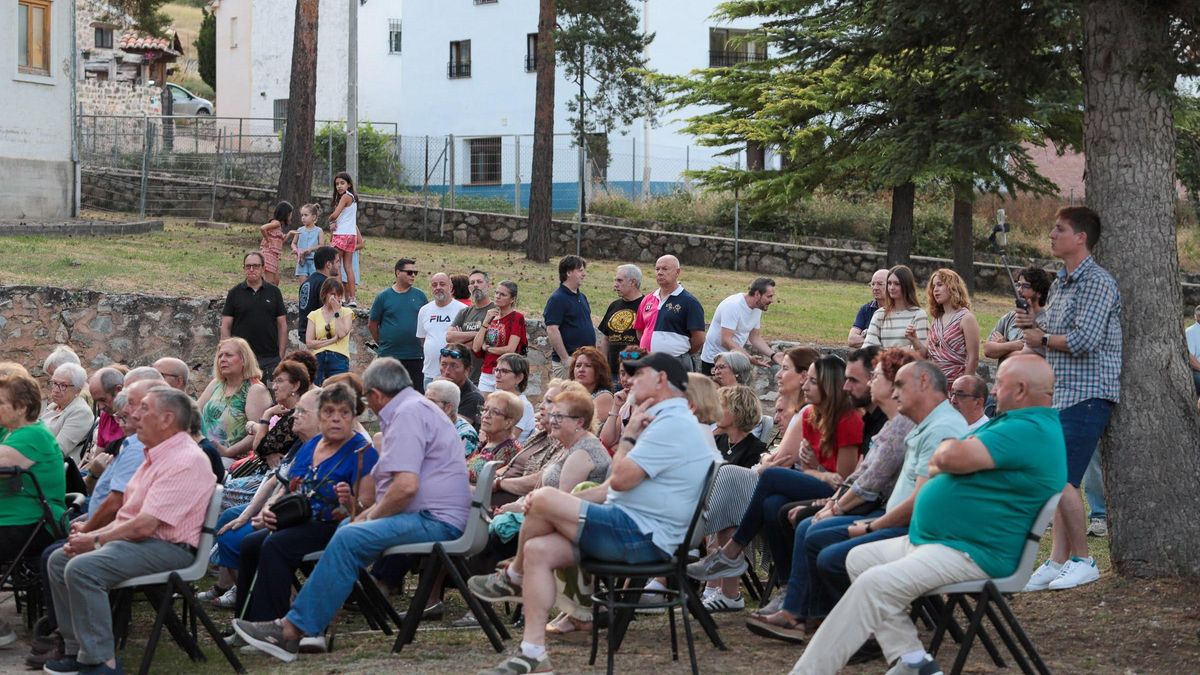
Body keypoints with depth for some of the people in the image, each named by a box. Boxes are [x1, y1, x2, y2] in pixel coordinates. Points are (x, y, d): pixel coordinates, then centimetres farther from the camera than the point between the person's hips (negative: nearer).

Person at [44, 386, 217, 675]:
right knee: (59, 560, 7)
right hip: (134, 537, 11)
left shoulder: (186, 461, -19)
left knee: (82, 568, -27)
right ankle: (78, 651, 8)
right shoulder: (158, 454, 16)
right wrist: (92, 536, 6)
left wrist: (95, 539, -12)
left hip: (167, 547, -11)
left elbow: (145, 525, -24)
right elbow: (129, 514, 22)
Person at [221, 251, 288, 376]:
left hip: (270, 358, 1)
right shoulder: (234, 293, 6)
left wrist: (281, 356, 1)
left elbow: (282, 326, 8)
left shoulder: (274, 292, 8)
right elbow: (225, 327, 5)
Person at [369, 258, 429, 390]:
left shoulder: (420, 295, 5)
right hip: (389, 355, -2)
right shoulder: (384, 296, -1)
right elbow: (372, 324, 5)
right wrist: (383, 343, 7)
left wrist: (422, 342, 7)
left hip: (416, 356, 2)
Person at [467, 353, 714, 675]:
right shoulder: (664, 422, 23)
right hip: (634, 531, 11)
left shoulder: (673, 424, -13)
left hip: (642, 536, -11)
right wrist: (565, 502, 10)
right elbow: (613, 487, 22)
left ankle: (512, 579, 10)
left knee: (543, 498, -16)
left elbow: (621, 478, -20)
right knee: (537, 550, -4)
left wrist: (629, 435, -3)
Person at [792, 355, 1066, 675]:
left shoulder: (1031, 430, -18)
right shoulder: (1016, 421, 17)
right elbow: (937, 463, 20)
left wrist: (947, 449, -3)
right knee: (859, 558, 8)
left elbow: (950, 457, -26)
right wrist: (946, 462, -3)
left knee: (874, 583, -24)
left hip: (972, 554, -12)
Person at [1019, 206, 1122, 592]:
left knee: (1060, 478, -12)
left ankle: (1082, 561, -3)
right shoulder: (1060, 284, 17)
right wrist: (1034, 325, 4)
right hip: (1061, 394, 9)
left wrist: (1043, 339, -7)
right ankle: (1059, 561, 12)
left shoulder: (1097, 282, -12)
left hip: (1087, 395, -9)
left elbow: (1083, 341, -22)